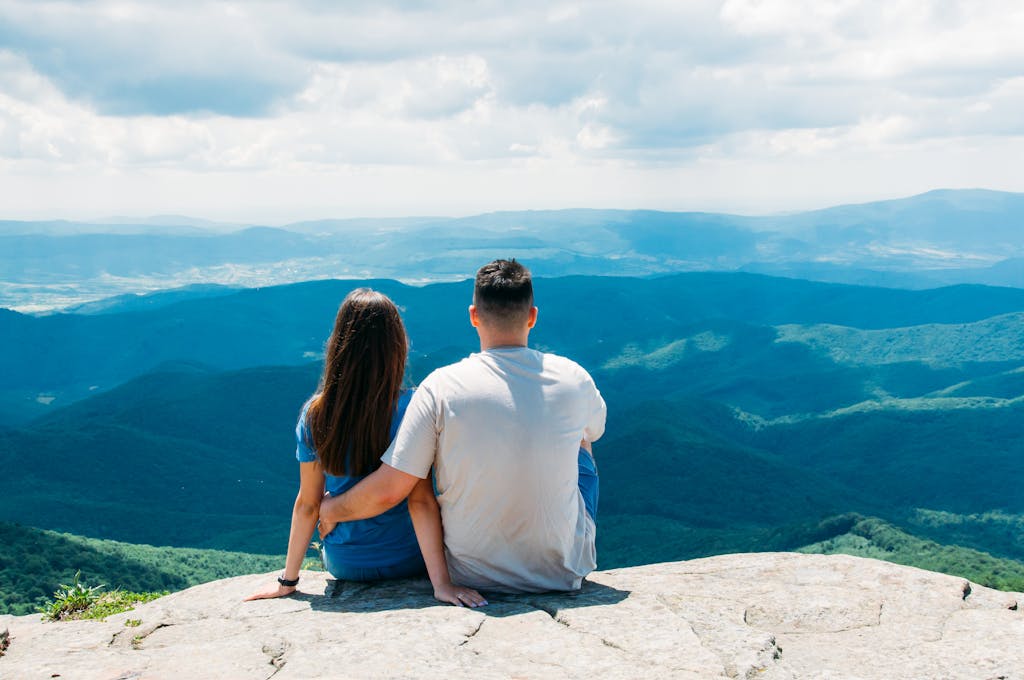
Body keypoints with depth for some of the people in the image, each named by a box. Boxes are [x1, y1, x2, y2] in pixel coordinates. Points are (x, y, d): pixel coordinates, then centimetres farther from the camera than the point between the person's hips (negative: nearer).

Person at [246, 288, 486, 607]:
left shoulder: (315, 415, -14)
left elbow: (307, 504, -8)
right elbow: (421, 501, -24)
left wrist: (287, 581, 2)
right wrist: (441, 583, -20)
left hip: (343, 565, 2)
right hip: (406, 561, -2)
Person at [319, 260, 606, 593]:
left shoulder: (441, 386, -16)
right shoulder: (574, 379, -10)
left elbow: (388, 490, -15)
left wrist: (330, 510, 6)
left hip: (473, 575, 0)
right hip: (564, 574, 1)